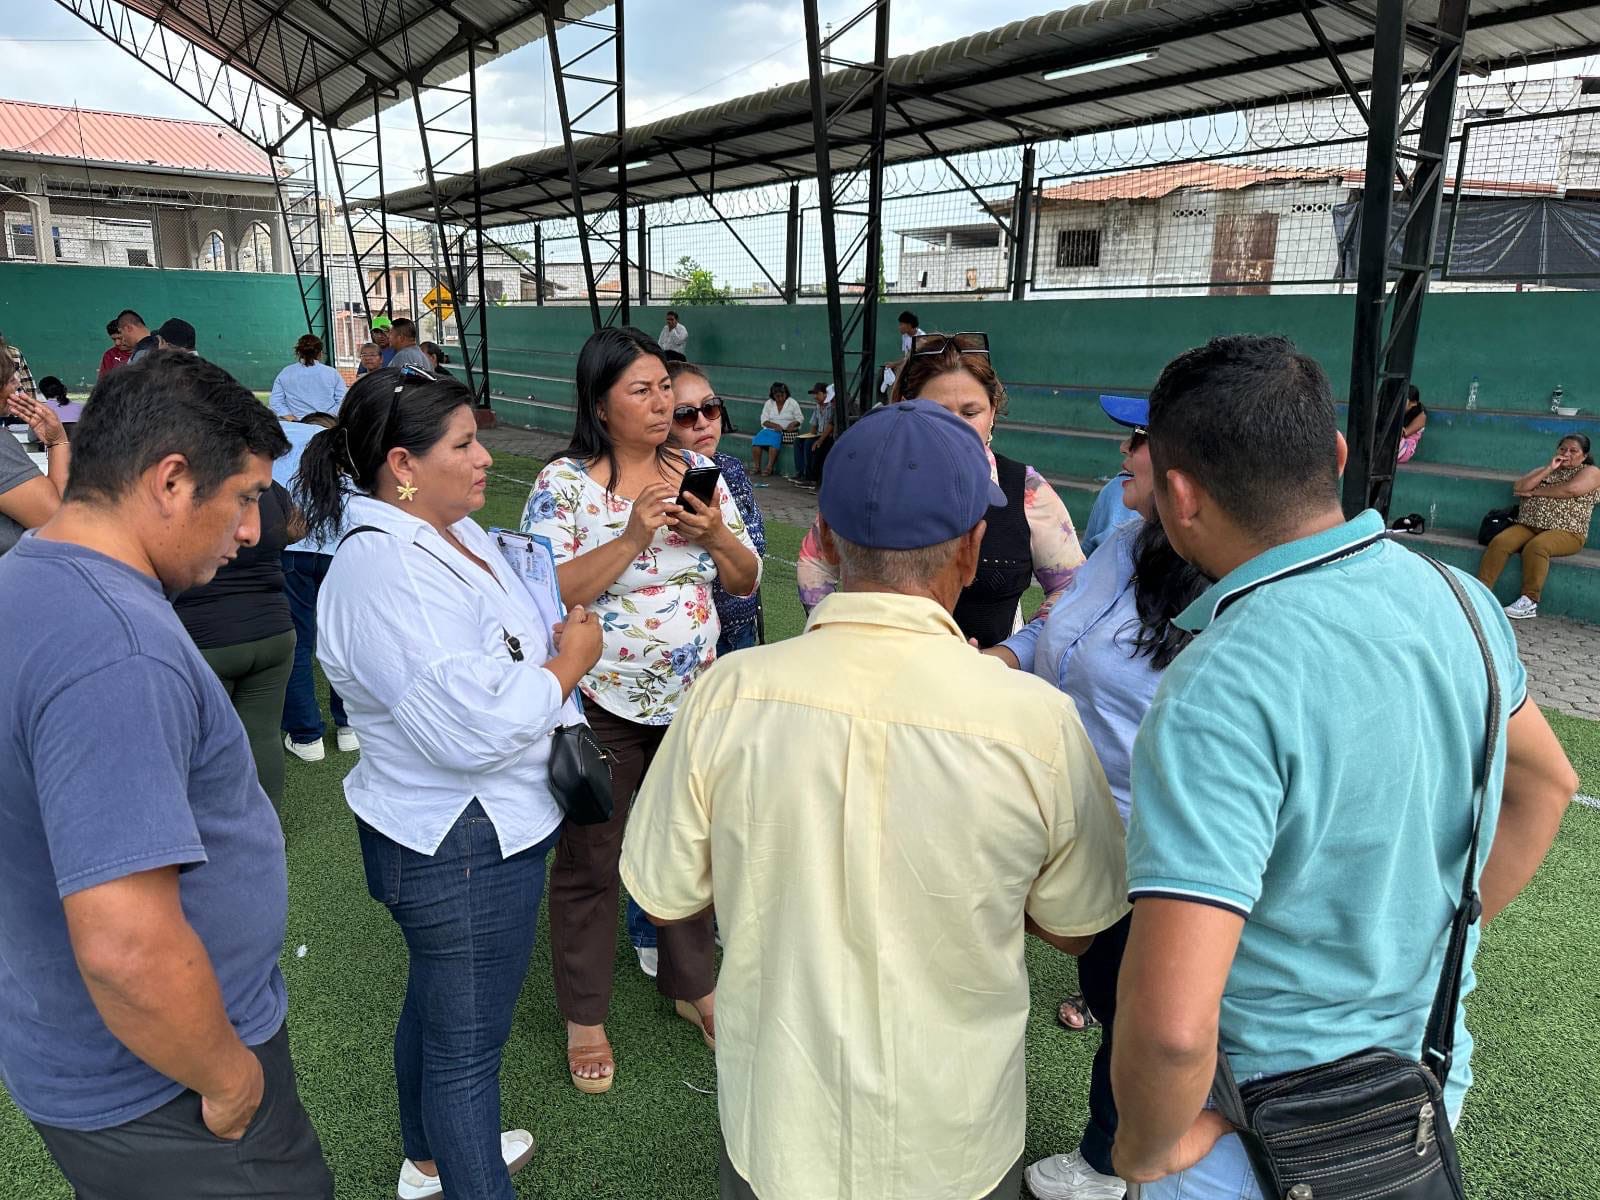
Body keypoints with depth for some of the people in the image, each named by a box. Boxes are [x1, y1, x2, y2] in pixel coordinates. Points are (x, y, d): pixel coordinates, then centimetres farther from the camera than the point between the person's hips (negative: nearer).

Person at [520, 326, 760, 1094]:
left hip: (693, 697, 5)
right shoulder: (564, 484, -11)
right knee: (590, 861, 10)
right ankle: (584, 1016, 30)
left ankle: (691, 985, 40)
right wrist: (633, 536, -25)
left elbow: (746, 581, 5)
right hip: (601, 705, -4)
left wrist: (715, 533, -15)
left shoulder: (697, 473, 3)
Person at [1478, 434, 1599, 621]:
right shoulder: (1543, 470, 22)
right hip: (1527, 527, 5)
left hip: (1565, 533, -5)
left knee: (1536, 547, -36)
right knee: (1499, 542, -26)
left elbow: (1569, 489, -14)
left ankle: (1530, 602, -30)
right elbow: (1518, 488, 5)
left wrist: (1533, 492, -3)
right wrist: (1548, 469, -1)